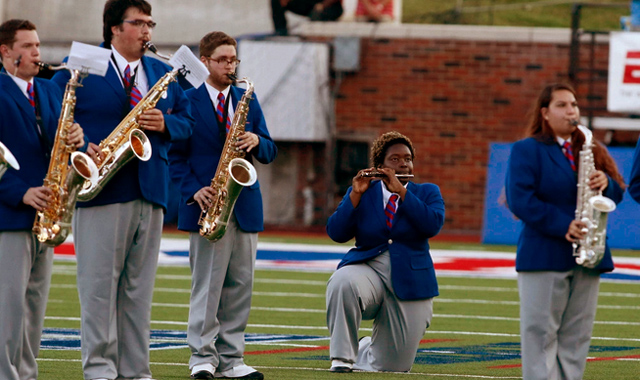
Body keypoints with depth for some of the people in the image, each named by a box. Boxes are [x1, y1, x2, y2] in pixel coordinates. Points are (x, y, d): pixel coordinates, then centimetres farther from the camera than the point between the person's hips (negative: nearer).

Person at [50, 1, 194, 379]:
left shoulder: (163, 73, 17)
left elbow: (187, 118, 20)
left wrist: (165, 124, -3)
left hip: (151, 191, 5)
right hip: (102, 191, -5)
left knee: (140, 287, 7)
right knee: (100, 284, -5)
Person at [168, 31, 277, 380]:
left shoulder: (248, 100, 13)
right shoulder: (186, 101, 0)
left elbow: (269, 152, 13)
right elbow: (176, 155, -1)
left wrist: (257, 141, -10)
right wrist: (194, 190, -13)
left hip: (245, 207, 5)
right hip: (207, 206, -5)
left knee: (240, 283, 5)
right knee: (207, 283, -5)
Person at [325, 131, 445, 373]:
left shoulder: (427, 193, 7)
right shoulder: (361, 194, 7)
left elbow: (433, 225, -14)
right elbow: (336, 233, -6)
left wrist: (400, 190, -19)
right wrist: (356, 194, -16)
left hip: (410, 282, 1)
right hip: (367, 269, -1)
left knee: (394, 365, -1)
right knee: (343, 284, -39)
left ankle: (364, 350, 37)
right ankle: (342, 357, -23)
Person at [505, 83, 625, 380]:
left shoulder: (591, 150, 15)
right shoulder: (527, 150, -2)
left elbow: (617, 193, 13)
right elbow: (520, 200, -13)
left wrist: (606, 183, -11)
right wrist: (562, 225, -20)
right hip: (544, 255, -5)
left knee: (576, 334, 6)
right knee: (541, 333, -5)